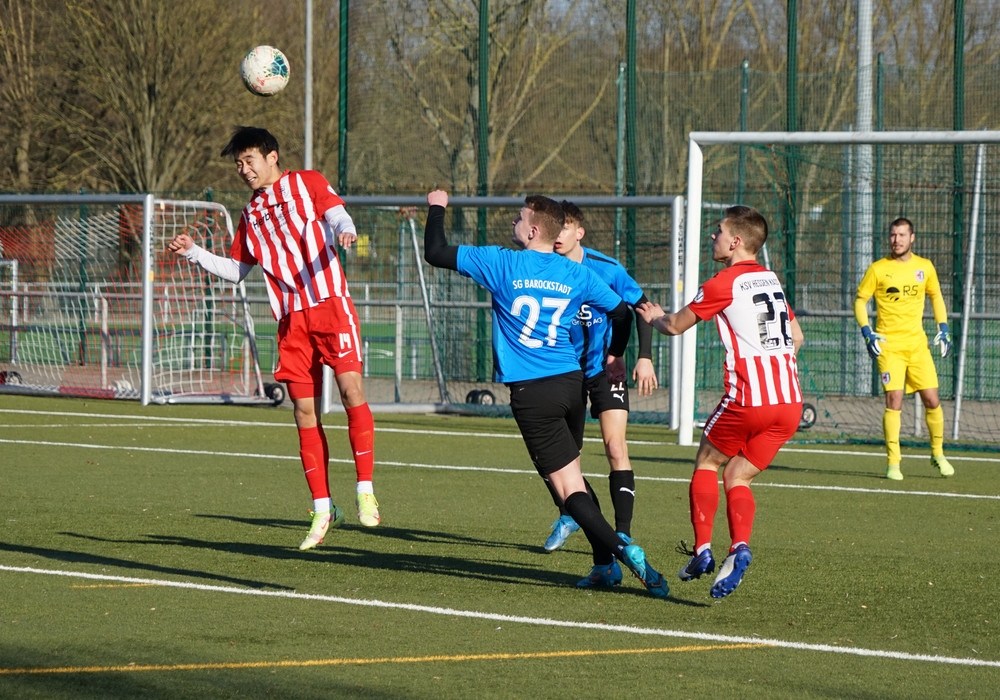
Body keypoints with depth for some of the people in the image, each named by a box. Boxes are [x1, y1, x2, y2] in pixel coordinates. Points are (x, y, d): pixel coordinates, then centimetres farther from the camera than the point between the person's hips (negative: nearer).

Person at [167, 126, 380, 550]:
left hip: (330, 304, -5)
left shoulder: (307, 182, 8)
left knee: (351, 389, -16)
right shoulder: (251, 214, 22)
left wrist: (343, 230, -31)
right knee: (304, 411, 0)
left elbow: (335, 213, -8)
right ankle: (322, 509, 5)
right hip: (291, 320, 5)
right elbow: (236, 270, 26)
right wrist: (194, 253, 12)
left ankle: (365, 491, -10)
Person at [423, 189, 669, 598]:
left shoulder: (502, 264, -5)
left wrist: (437, 208, 17)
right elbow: (622, 312, 18)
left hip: (532, 394, -5)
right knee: (572, 474, 20)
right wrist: (615, 355, 37)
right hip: (572, 382, 5)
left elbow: (435, 253, 0)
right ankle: (605, 564, 16)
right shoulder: (575, 275, 6)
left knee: (569, 487, -6)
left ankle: (621, 549, -24)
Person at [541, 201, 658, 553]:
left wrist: (645, 358, -9)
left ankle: (623, 534, -12)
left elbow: (641, 306, -3)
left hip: (605, 366, -3)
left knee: (616, 450, -14)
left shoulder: (607, 269, -15)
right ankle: (568, 515, 26)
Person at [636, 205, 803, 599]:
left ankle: (702, 549, 5)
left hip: (747, 400, -6)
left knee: (707, 463, 16)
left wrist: (654, 317, 29)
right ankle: (739, 547, -12)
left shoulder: (723, 284, -4)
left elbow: (674, 327, 8)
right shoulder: (771, 280, 16)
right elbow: (796, 337, 26)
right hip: (790, 402, 6)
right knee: (737, 478, 13)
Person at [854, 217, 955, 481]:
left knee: (932, 400, 1)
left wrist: (943, 329, 12)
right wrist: (867, 333, -9)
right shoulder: (878, 269, -3)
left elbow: (936, 296, 21)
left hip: (918, 344, 3)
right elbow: (860, 300, 3)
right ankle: (893, 462, -6)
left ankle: (938, 454, 22)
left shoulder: (925, 267, 6)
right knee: (894, 400, -13)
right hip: (888, 345, -3)